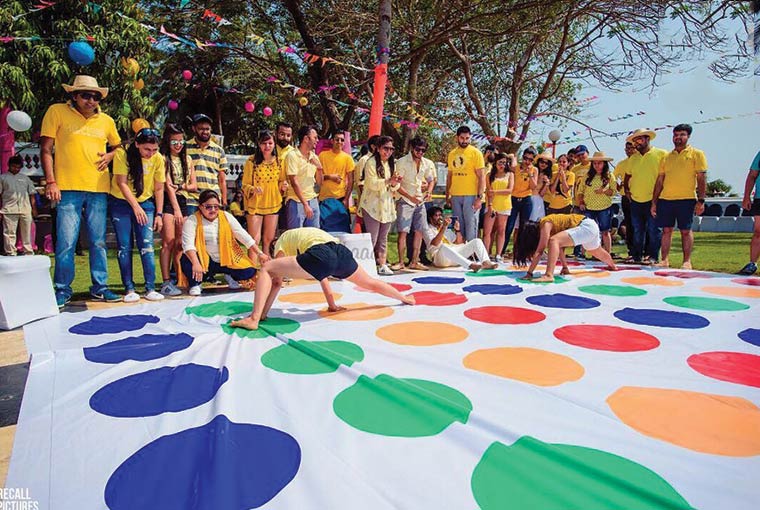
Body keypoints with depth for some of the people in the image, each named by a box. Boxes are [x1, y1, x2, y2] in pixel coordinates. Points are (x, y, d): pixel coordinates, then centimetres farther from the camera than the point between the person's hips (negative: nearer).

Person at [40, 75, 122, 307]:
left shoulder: (106, 121, 12)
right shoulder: (57, 112, 3)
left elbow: (118, 146, 27)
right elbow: (46, 150, 1)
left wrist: (110, 155, 4)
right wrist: (50, 181, -8)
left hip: (98, 189, 3)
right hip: (68, 188, -3)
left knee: (98, 242, 7)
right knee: (66, 242, -4)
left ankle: (99, 287, 16)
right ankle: (63, 290, 9)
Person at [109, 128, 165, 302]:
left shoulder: (158, 159, -7)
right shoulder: (122, 155, -13)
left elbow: (159, 188, -2)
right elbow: (121, 183, -15)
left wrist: (159, 214, -5)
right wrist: (135, 206, -24)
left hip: (145, 204, 1)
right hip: (120, 203, -1)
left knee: (147, 245, -9)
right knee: (124, 247, -3)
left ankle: (150, 288, -6)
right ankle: (129, 289, 3)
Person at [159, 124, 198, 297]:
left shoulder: (187, 159, 15)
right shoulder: (163, 159, -2)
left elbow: (194, 185, 12)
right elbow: (168, 185, -9)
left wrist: (180, 186, -9)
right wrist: (177, 209, -16)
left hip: (186, 202, 5)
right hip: (168, 202, -5)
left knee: (180, 244, 4)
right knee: (168, 242, -9)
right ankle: (166, 283, -8)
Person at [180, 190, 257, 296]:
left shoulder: (226, 217, -1)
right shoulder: (192, 220, -10)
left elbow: (244, 236, 0)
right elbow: (188, 244, -22)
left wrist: (259, 253, -3)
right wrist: (196, 263, -39)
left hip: (227, 260, 2)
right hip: (205, 261, -2)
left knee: (249, 272, -16)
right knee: (186, 259, -32)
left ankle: (231, 275, 21)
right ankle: (195, 284, -1)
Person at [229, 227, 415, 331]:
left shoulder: (281, 242, 28)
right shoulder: (305, 234, 45)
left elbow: (277, 281, 19)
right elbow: (322, 274, 47)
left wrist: (263, 313, 25)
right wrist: (332, 305, 54)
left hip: (321, 255, -6)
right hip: (341, 251, 7)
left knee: (266, 270, 4)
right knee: (370, 283, 32)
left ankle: (254, 318, -10)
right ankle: (405, 298, 51)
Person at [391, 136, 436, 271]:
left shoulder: (427, 163, 6)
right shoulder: (402, 162, -9)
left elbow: (431, 180, 17)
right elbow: (397, 185, -13)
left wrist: (429, 191, -4)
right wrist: (411, 197, -22)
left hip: (420, 201, 5)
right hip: (405, 200, -5)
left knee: (419, 231, 5)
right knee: (403, 232, -8)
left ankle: (414, 262, 14)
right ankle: (401, 262, 2)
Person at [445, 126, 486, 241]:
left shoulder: (475, 152, -3)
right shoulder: (452, 154, 12)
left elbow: (481, 176, -7)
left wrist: (479, 197, -14)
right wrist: (447, 196, 14)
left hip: (471, 196, -5)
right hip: (455, 196, 5)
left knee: (471, 226, -3)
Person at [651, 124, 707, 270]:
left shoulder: (696, 154, 3)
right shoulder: (666, 156, 14)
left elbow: (702, 179, -2)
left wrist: (701, 201, -11)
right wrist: (654, 202, 9)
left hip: (686, 199, -3)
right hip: (665, 199, 3)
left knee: (686, 230, 1)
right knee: (666, 230, 5)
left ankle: (687, 261, 8)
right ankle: (665, 260, 10)